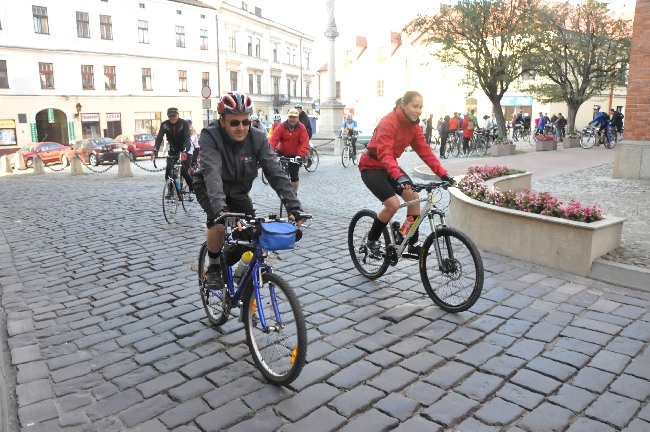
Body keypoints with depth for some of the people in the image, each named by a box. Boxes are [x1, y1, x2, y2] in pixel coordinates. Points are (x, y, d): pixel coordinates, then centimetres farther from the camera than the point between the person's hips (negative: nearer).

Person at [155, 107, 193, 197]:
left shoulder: (184, 123, -20)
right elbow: (159, 138, -18)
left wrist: (184, 151, -47)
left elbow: (187, 138, -31)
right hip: (173, 150, 3)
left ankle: (193, 188, 8)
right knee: (168, 169, -13)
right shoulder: (164, 124, -11)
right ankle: (170, 190, -2)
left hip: (184, 150, -3)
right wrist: (155, 151, -35)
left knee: (184, 171, -12)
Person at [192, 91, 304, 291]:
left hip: (238, 191, 3)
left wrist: (294, 208, -38)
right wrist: (221, 209, -60)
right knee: (219, 223, -30)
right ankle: (213, 267, -2)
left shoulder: (257, 138, -20)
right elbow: (212, 173, -44)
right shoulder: (210, 136, -29)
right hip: (209, 189, -3)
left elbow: (276, 174, -26)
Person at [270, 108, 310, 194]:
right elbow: (274, 139, -22)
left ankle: (294, 193, 25)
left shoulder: (301, 128, -12)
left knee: (294, 175, 5)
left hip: (295, 155, 0)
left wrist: (301, 154, -39)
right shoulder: (281, 126, -11)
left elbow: (305, 142, -23)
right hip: (281, 153, 0)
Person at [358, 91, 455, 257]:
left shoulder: (414, 126, -2)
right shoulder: (389, 122, -25)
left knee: (413, 197, -7)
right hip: (371, 167, -7)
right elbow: (384, 154, -36)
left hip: (390, 166, 7)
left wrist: (443, 174, -17)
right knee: (393, 203, -20)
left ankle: (413, 243, 4)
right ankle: (372, 240, 3)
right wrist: (399, 177, -51)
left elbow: (425, 151, -7)